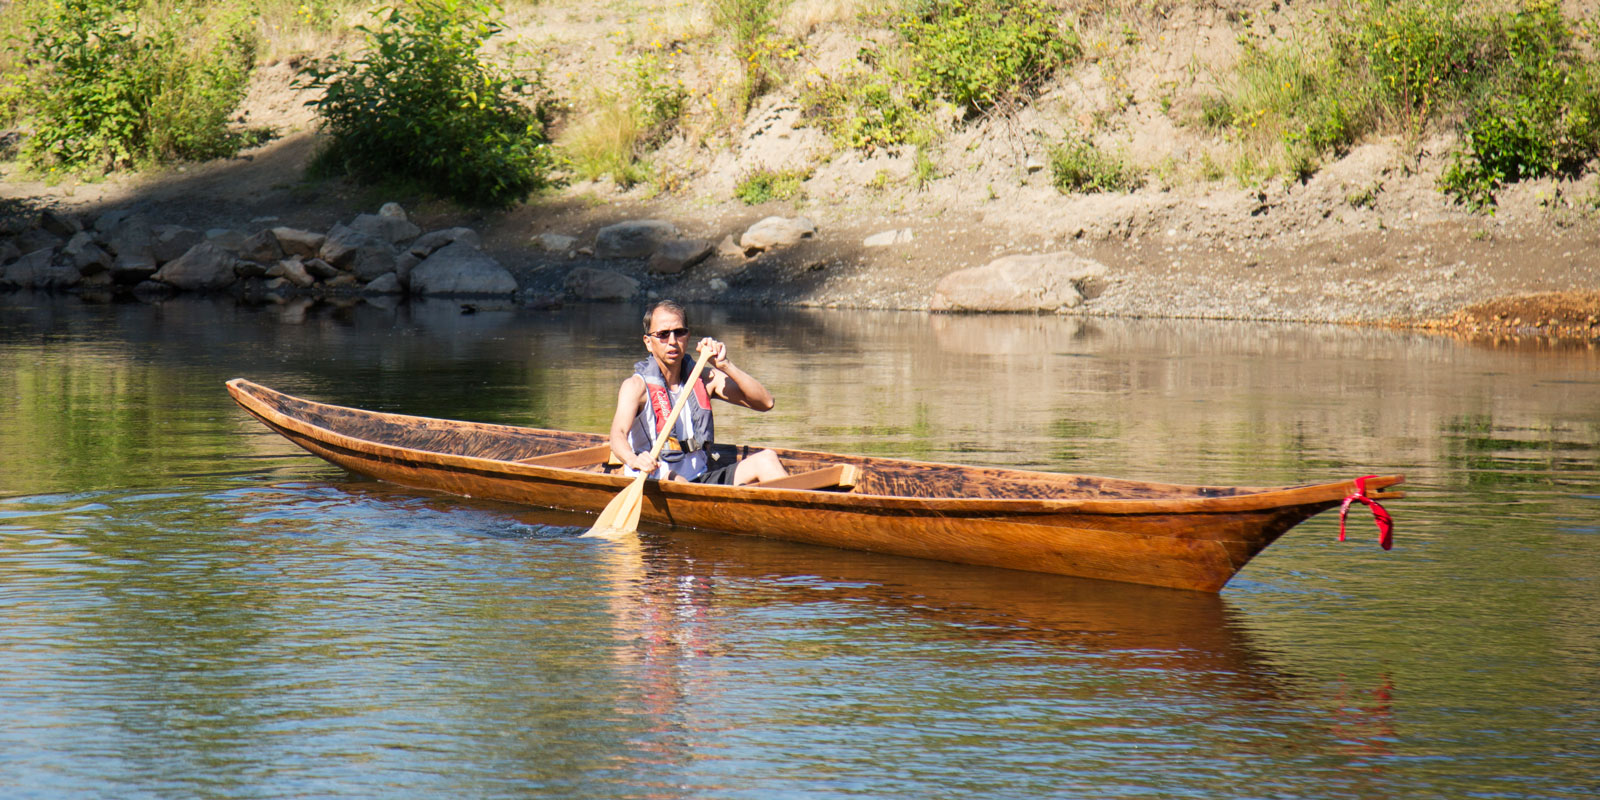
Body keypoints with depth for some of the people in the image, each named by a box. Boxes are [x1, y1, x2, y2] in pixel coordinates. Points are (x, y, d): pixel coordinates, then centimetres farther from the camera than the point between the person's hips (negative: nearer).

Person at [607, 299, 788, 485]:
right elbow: (618, 433, -25)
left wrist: (725, 365, -13)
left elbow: (765, 402, -1)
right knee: (671, 478, -38)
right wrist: (634, 460, -49)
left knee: (766, 459, -15)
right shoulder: (637, 385, -7)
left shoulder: (705, 378, 8)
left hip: (701, 479, 5)